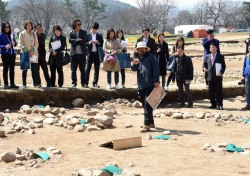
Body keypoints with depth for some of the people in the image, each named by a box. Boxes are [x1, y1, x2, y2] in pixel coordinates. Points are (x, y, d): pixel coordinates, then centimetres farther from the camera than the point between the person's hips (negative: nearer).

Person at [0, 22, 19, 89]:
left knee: (12, 69, 7)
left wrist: (14, 43, -5)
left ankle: (12, 83, 13)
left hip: (12, 54, 5)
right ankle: (6, 84, 2)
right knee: (5, 69, -1)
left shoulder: (12, 35, 11)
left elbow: (15, 44, 17)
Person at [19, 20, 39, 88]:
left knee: (34, 69, -1)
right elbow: (20, 44, -2)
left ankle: (35, 83, 5)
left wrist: (33, 50, -11)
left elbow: (36, 43, 5)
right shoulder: (22, 34, 4)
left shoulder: (34, 34, 11)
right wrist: (25, 49, -18)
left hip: (33, 54, 2)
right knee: (25, 69, -1)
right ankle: (24, 83, 3)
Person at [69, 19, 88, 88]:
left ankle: (84, 83, 7)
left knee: (82, 69, 3)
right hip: (74, 53, 0)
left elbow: (85, 41, -9)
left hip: (82, 53, 0)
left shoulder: (84, 32, 6)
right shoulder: (71, 33, 5)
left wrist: (75, 41, -13)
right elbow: (70, 40, -11)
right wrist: (78, 40, -16)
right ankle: (74, 83, 11)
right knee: (73, 69, 4)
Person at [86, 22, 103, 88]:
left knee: (97, 69, 4)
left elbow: (101, 45, 5)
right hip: (90, 53, -2)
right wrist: (89, 43, -16)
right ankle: (86, 83, -2)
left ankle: (95, 83, 10)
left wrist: (97, 43, -13)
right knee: (88, 68, -4)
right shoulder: (88, 35, 4)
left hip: (97, 54, 2)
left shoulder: (99, 36, 9)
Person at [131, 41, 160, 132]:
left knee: (147, 104, -13)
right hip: (141, 85, 6)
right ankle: (151, 122, 25)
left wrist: (156, 81, -15)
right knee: (145, 105, 12)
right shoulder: (138, 59, 19)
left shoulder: (151, 57, 3)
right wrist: (134, 64, -17)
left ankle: (147, 124, -16)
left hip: (150, 85, -6)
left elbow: (156, 69, -6)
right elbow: (133, 69, 5)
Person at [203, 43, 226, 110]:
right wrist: (204, 68, -1)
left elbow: (224, 66, 1)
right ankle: (213, 104, 16)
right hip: (210, 77, 4)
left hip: (218, 77, -4)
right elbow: (204, 63, 21)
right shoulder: (207, 57, 11)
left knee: (219, 91, -4)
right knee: (211, 91, 7)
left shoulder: (220, 57, 2)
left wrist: (221, 72, -15)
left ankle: (219, 105, 0)